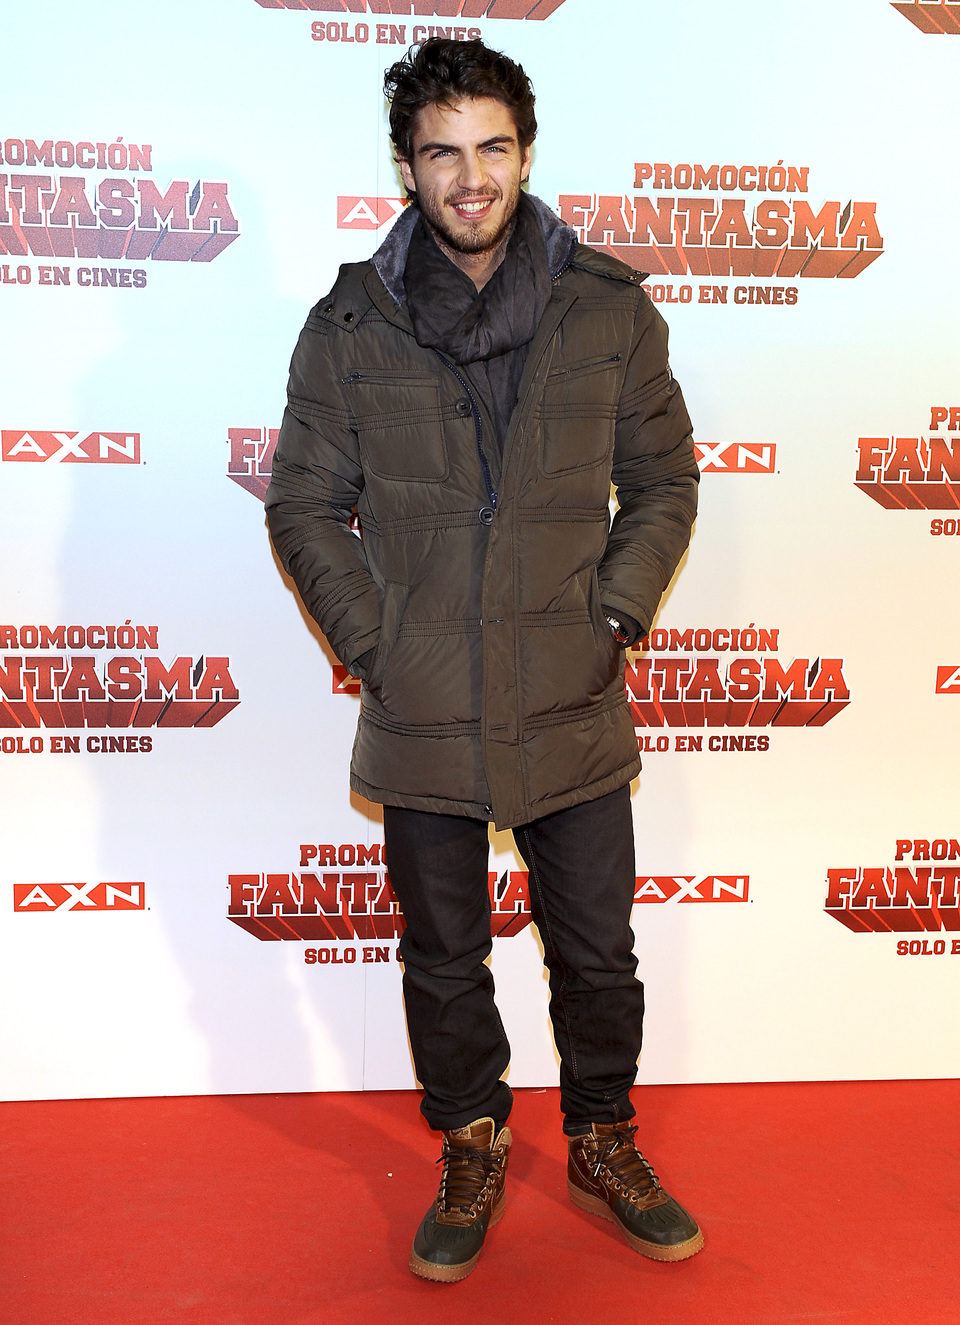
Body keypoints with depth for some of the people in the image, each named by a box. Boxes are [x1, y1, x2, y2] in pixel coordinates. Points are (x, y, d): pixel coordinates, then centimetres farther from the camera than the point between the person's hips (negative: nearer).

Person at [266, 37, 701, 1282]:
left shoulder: (611, 311, -1)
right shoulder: (349, 326, -2)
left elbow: (663, 482, 6)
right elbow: (305, 506, 2)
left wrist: (614, 620, -4)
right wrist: (375, 647, -6)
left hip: (575, 712, 0)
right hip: (420, 717, 0)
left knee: (597, 955, 14)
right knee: (444, 964, 16)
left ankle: (604, 1145, 39)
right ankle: (472, 1154, 39)